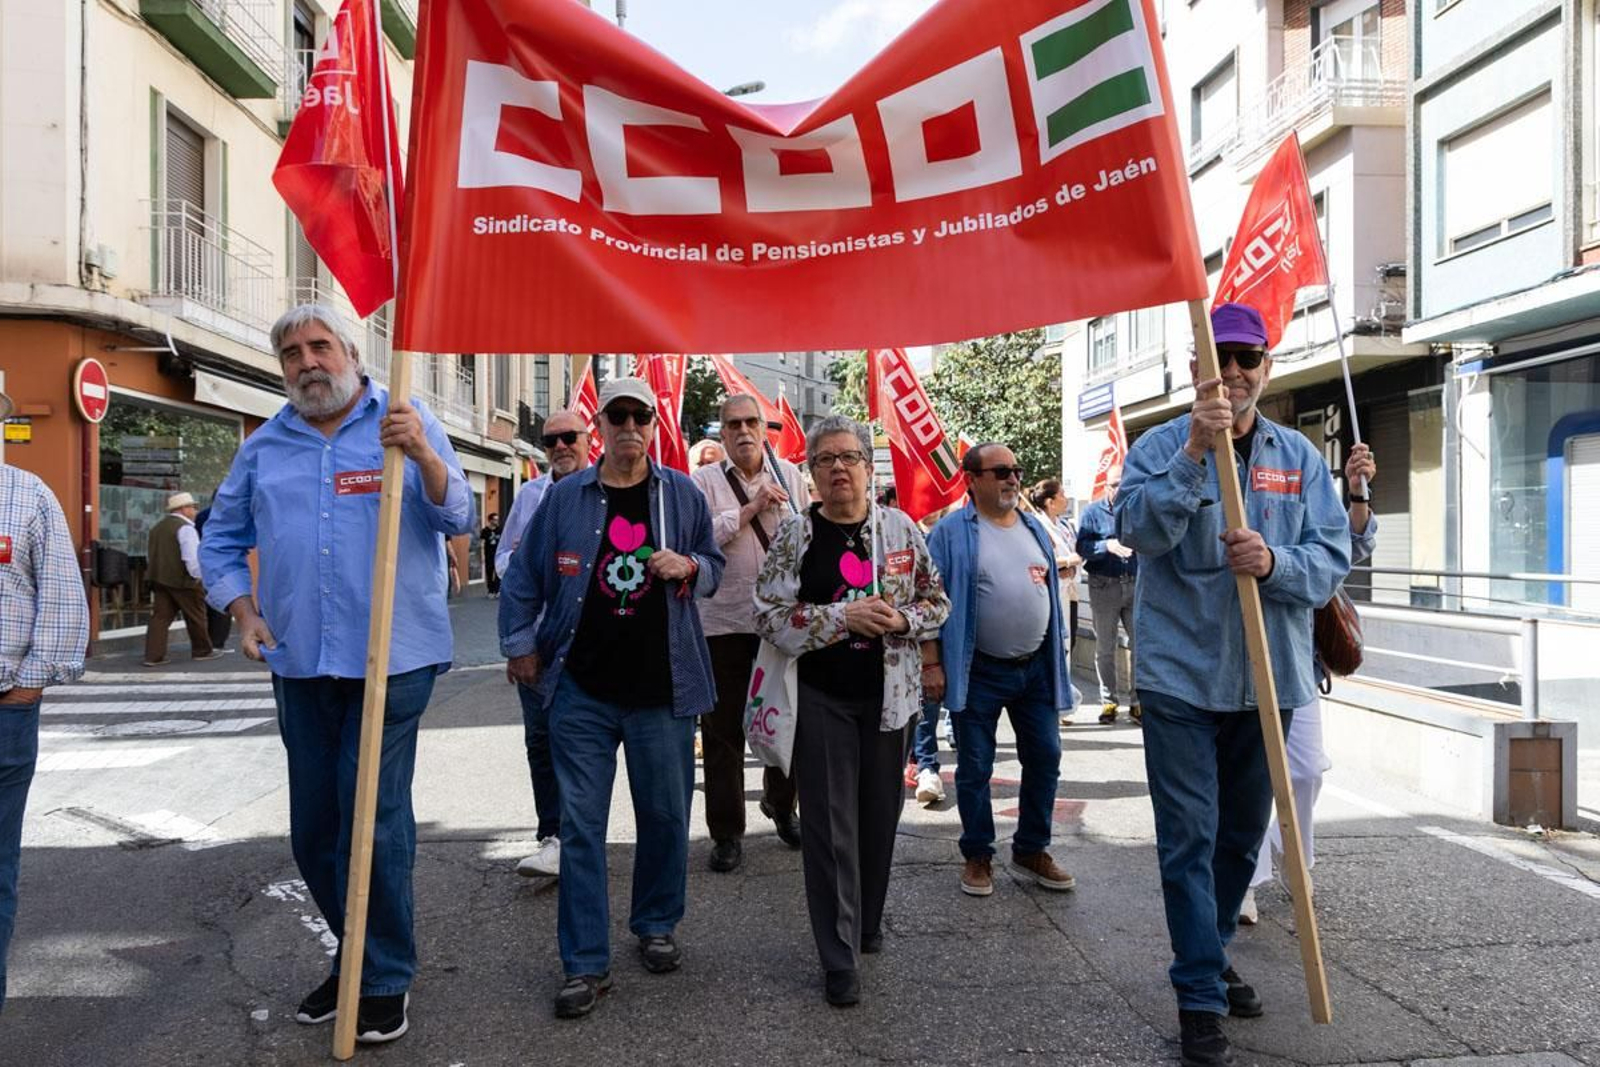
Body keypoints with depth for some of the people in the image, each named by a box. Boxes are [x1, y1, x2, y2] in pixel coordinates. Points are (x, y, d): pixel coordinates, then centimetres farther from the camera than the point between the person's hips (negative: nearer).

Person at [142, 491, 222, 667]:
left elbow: (149, 555, 23)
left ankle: (153, 656, -3)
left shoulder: (157, 527, 16)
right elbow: (193, 557, -22)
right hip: (182, 580, -8)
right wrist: (198, 576, -12)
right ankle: (202, 650, 20)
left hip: (159, 578, 8)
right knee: (196, 617, 7)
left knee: (160, 616, 5)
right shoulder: (185, 528, -13)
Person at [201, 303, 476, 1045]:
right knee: (313, 828, 14)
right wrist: (243, 611, 2)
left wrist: (423, 456, -31)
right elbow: (220, 543, 18)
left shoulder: (404, 426, -2)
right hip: (300, 662, 5)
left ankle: (384, 979, 13)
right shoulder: (264, 447, 9)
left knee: (375, 821, -5)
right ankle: (358, 953, 34)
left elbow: (457, 519, -13)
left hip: (392, 657, -5)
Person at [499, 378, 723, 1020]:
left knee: (665, 815, 11)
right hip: (582, 689, 0)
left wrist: (689, 567, -8)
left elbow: (714, 567, 13)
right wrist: (520, 644, 5)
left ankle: (656, 926, 34)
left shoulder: (683, 495, 4)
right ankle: (586, 964, 13)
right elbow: (524, 576, 9)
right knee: (581, 825, 3)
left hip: (662, 688, 1)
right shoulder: (564, 498, 2)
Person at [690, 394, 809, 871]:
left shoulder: (789, 475, 9)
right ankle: (727, 832, 15)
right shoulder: (704, 481, -2)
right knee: (723, 730, 3)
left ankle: (781, 805, 37)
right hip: (723, 622, -3)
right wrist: (750, 508, -18)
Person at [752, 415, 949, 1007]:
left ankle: (867, 921, 37)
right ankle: (840, 959, 9)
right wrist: (843, 617, -17)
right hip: (822, 698, -2)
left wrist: (902, 620, -13)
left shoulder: (901, 529, 3)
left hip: (890, 693, 2)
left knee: (881, 814, 13)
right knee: (830, 824, 0)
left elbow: (937, 601, 9)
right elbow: (768, 613, -8)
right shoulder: (795, 535, -3)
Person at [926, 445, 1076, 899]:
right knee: (975, 768, 5)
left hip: (1035, 668, 5)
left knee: (1045, 759, 10)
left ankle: (1032, 850, 26)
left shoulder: (1035, 528, 10)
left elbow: (1050, 591, 16)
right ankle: (978, 856, 21)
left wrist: (1058, 651, 14)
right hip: (979, 672, -5)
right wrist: (932, 663, -14)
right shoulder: (951, 533, -8)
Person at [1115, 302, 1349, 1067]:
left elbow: (1332, 558, -1)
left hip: (1268, 681, 4)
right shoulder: (1161, 446, -4)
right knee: (1189, 840, -1)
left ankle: (1209, 959, 38)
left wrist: (1275, 562, -21)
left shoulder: (1300, 457, 6)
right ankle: (1200, 997, 12)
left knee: (1242, 834, 18)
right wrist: (1195, 450, -29)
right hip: (1180, 679, -4)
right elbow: (1138, 530, -21)